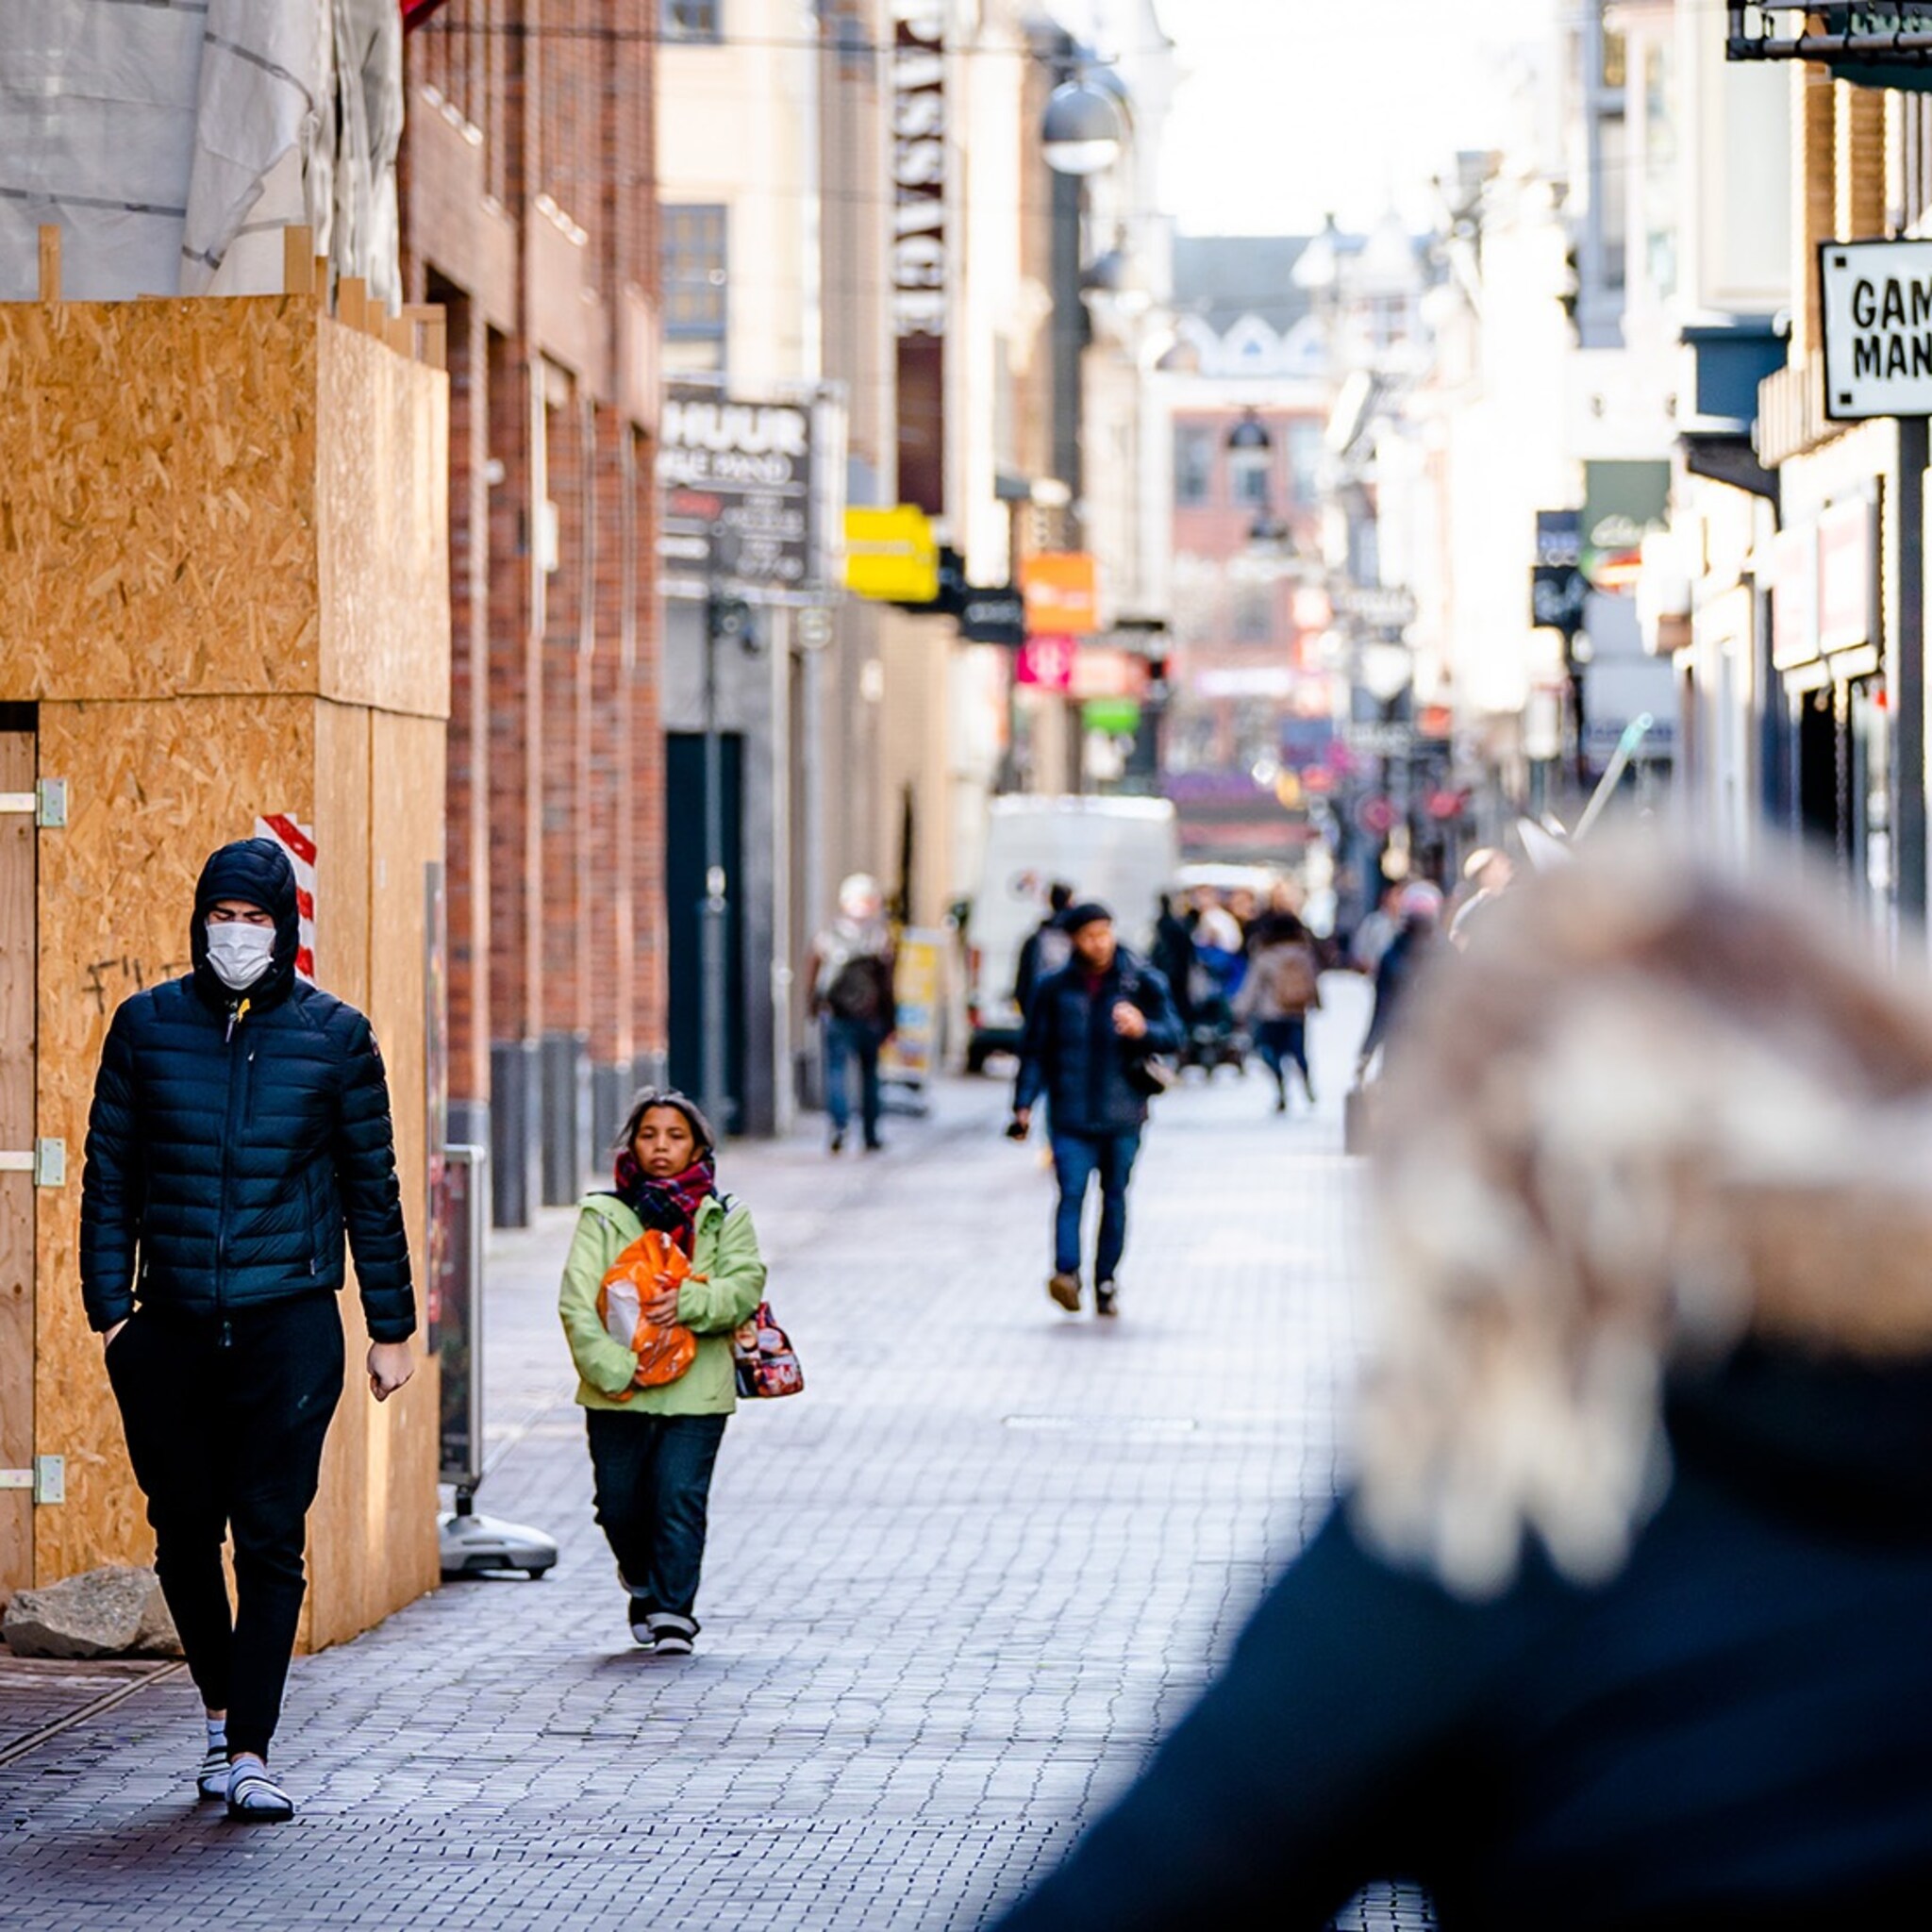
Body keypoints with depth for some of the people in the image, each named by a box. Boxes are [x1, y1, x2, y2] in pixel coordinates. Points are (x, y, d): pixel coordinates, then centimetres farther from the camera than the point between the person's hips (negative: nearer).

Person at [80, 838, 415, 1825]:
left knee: (271, 1538, -7)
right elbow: (109, 1179, 7)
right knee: (184, 1531, 10)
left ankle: (250, 1750, -4)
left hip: (290, 1325, -2)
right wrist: (110, 1310, -1)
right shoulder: (146, 1025, 4)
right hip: (173, 1326, 2)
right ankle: (221, 1712, 30)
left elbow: (372, 1188, 6)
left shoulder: (333, 1034, 2)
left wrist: (392, 1329, 5)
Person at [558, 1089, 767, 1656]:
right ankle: (644, 1584, 37)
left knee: (680, 1500, -9)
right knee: (620, 1508, 7)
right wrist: (612, 1369, -18)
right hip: (617, 1393, 1)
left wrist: (689, 1302, -22)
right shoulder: (602, 1216, 5)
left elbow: (745, 1286, -4)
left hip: (695, 1390, -1)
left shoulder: (724, 1217, 10)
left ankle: (672, 1611, 0)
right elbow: (577, 1300, -6)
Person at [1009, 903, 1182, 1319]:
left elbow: (1173, 1035, -1)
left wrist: (1144, 1030, -23)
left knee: (1115, 1198, 7)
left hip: (1122, 1114, 1)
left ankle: (1106, 1282, 14)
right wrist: (1024, 1104, 4)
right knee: (1071, 1192, -15)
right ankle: (1066, 1274, -25)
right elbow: (1035, 1050, 11)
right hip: (1071, 1114, -1)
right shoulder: (1055, 989, 6)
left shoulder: (1142, 984, 4)